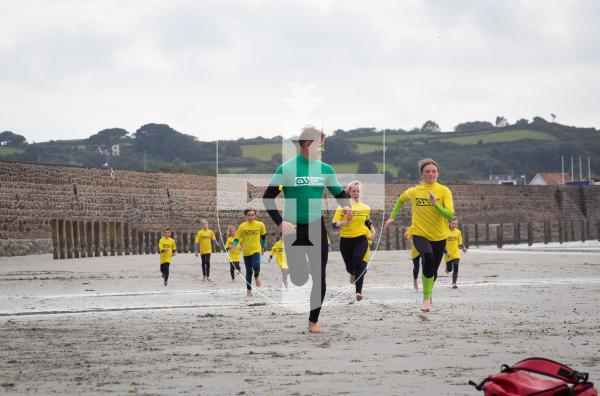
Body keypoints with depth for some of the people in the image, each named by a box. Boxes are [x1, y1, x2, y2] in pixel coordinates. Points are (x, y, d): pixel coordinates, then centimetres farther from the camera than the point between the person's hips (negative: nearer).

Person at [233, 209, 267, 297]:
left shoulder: (260, 225, -2)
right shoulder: (242, 226, -5)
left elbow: (263, 236, 14)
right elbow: (236, 238, -4)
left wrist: (263, 247, 21)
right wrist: (235, 245, -23)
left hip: (256, 250, -1)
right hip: (246, 251, 1)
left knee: (256, 266, -25)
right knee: (249, 271, 7)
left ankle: (257, 277, 10)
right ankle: (249, 290, 22)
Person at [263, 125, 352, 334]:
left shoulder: (325, 169, 0)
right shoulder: (286, 168, -10)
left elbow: (339, 193, 12)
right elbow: (268, 198, -5)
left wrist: (346, 206, -10)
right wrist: (280, 222, -14)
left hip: (317, 228, 3)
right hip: (293, 229, -3)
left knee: (319, 277, 0)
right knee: (299, 278, -4)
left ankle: (313, 321, 11)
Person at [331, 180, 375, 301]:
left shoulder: (365, 208, 7)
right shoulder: (343, 206, -3)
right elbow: (334, 223, -7)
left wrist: (372, 228, 10)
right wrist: (342, 223, -26)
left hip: (361, 238, 0)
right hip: (346, 239, 0)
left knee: (358, 260, -25)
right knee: (349, 266, 8)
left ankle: (359, 291, -28)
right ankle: (353, 273, 51)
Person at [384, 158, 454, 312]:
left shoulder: (444, 191, -8)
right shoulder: (414, 191, -4)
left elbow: (450, 215, -17)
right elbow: (401, 199, 19)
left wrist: (435, 204, -30)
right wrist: (392, 217, 19)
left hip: (439, 236, 2)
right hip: (420, 234, -2)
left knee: (433, 270, 15)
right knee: (428, 257, -32)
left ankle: (428, 296, 48)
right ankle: (427, 298, -21)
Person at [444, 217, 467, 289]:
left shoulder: (458, 232, 4)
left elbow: (460, 243, 11)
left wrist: (463, 248, -8)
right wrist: (446, 251, -16)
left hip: (456, 253, 1)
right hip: (448, 254, -1)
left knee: (456, 268, -14)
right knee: (449, 269, 8)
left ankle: (454, 283, -10)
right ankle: (447, 268, 45)